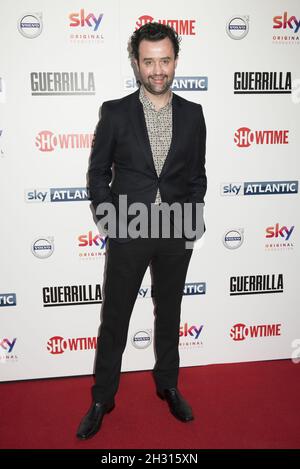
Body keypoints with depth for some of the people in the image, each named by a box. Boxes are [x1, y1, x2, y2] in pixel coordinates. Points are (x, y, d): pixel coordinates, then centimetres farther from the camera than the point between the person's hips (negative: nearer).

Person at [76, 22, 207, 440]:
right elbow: (98, 172, 3)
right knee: (114, 319, 8)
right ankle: (103, 398, 29)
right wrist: (105, 216, -7)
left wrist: (192, 215, -1)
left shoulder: (192, 114, 4)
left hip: (176, 234, 2)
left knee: (169, 315, 17)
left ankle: (168, 386, 39)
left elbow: (197, 173, 10)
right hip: (128, 232, -1)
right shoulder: (115, 112, -2)